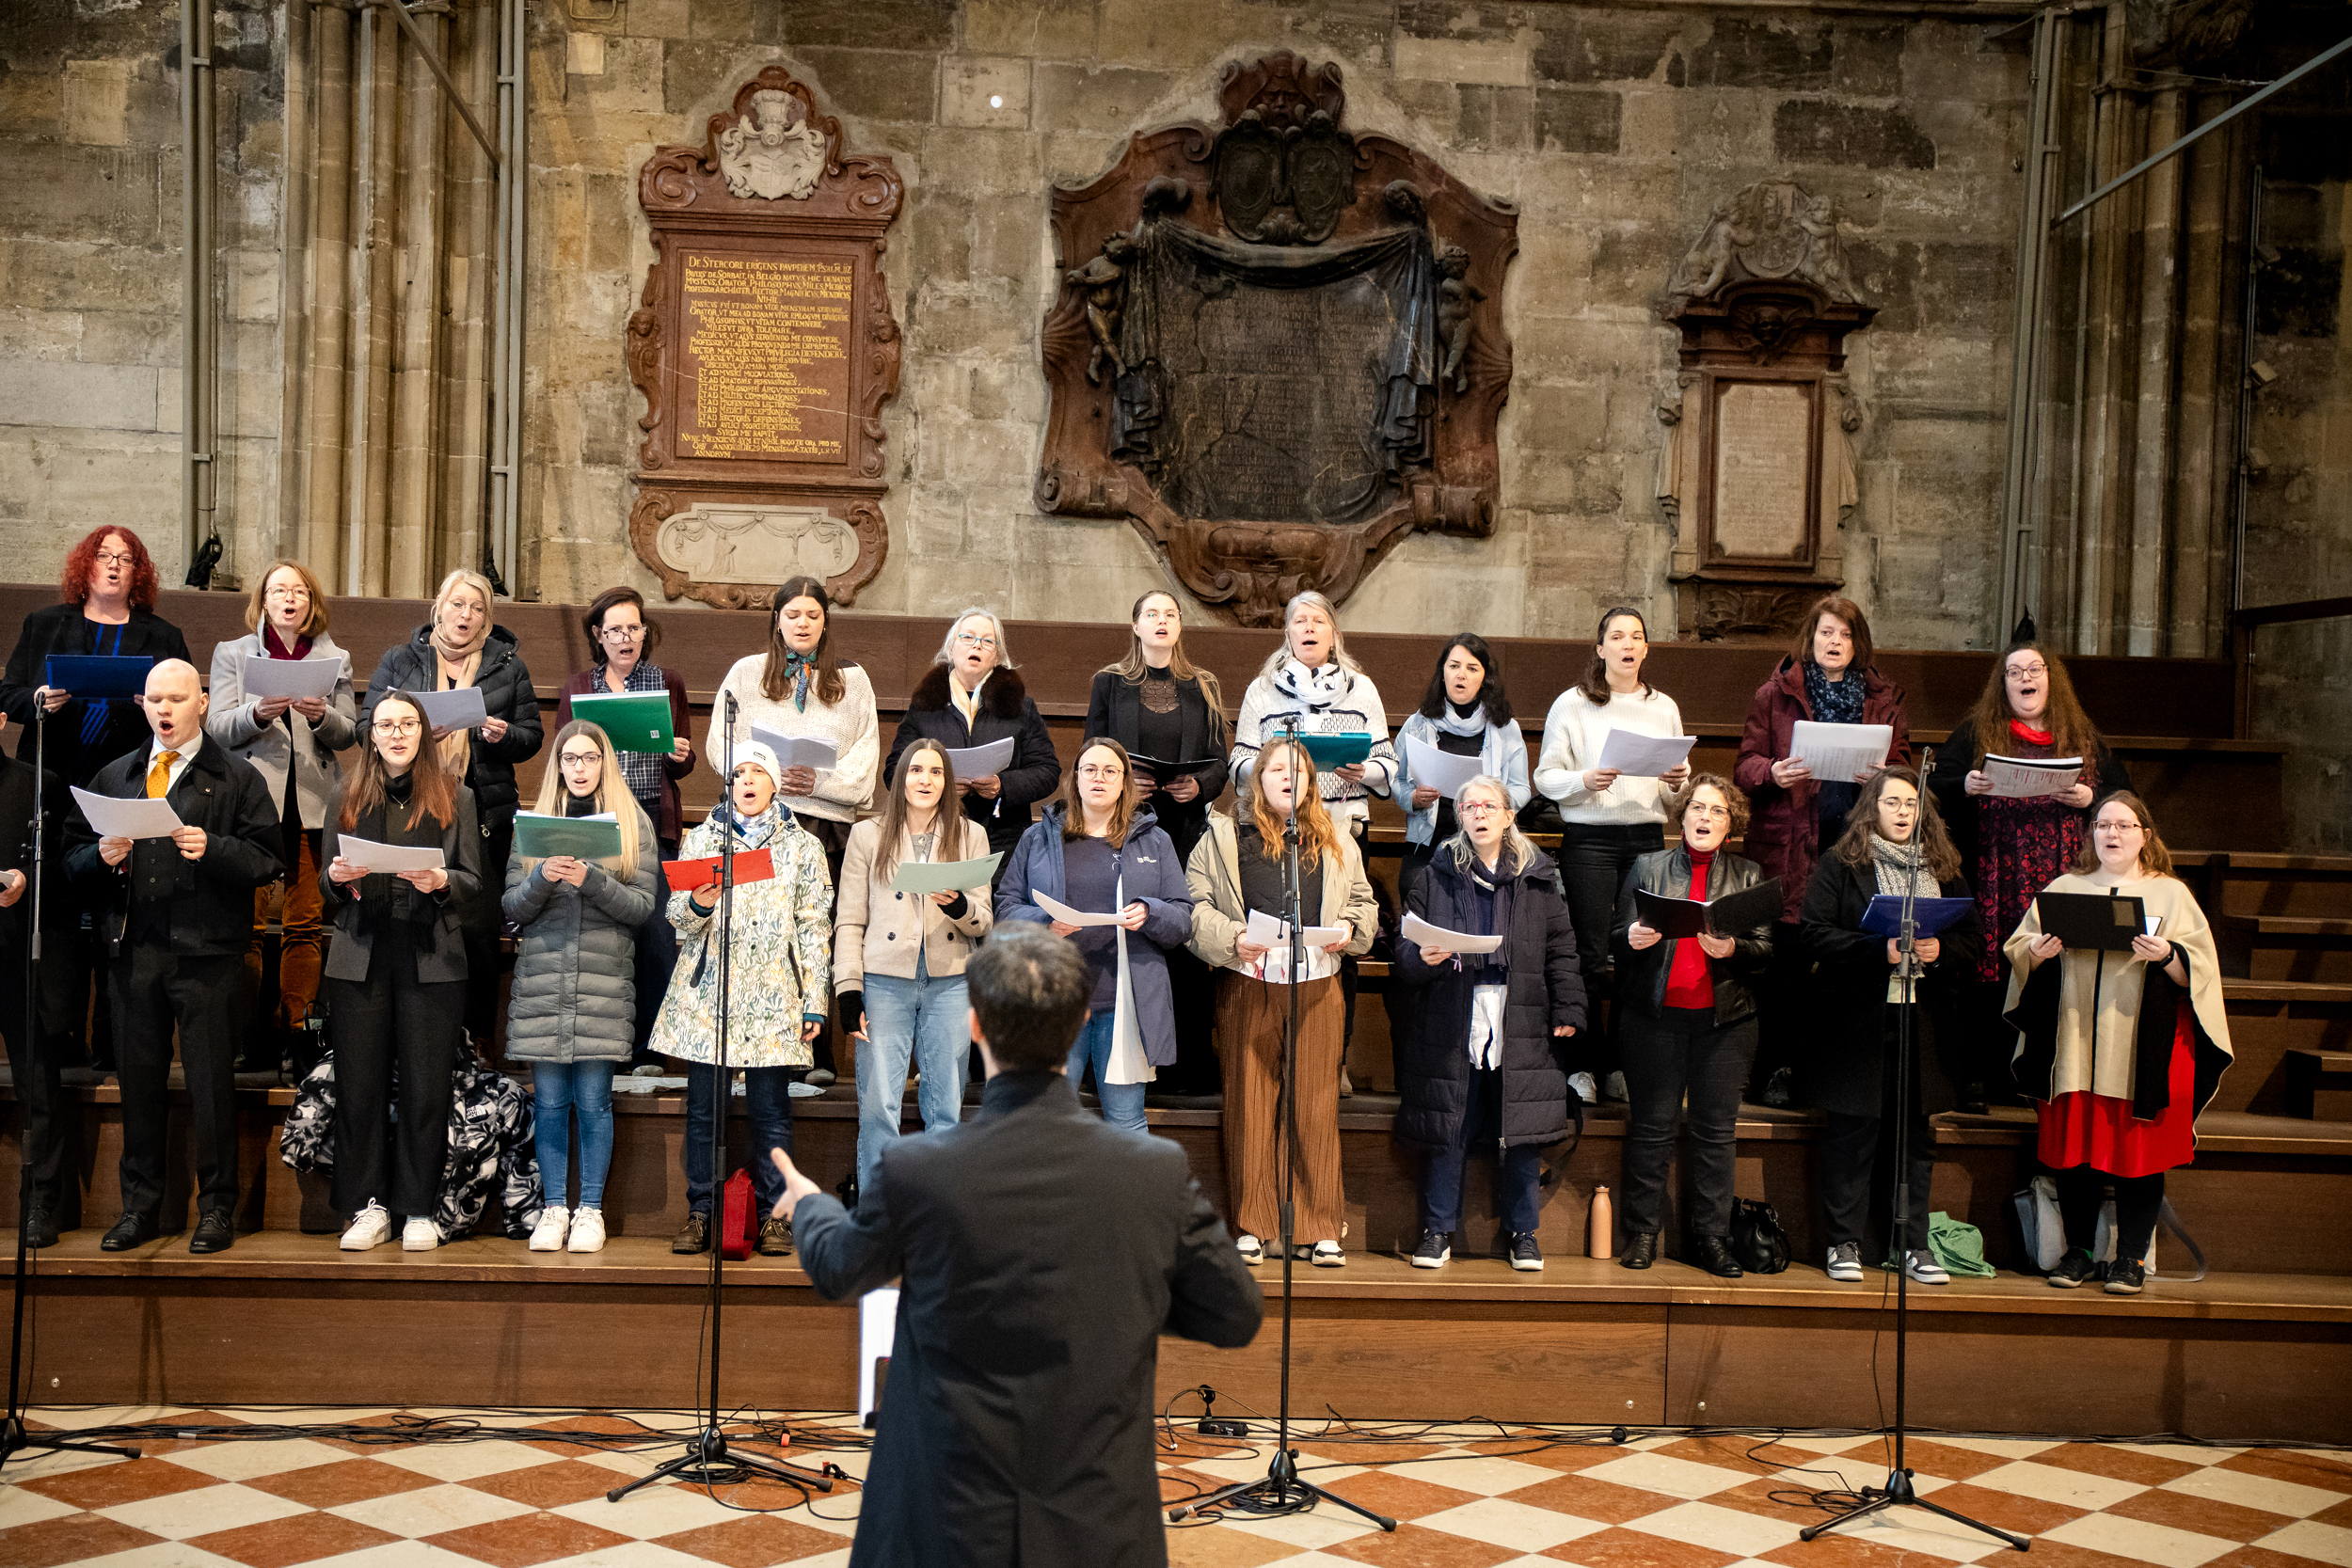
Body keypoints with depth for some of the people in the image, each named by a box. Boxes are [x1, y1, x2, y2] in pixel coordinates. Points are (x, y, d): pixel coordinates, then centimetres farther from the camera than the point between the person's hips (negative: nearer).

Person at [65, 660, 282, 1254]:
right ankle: (140, 1206, 21)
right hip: (133, 951, 4)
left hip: (207, 953, -4)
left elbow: (266, 861, -4)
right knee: (139, 1080, 10)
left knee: (210, 1081, 0)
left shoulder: (237, 777, 4)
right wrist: (102, 857, -6)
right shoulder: (113, 777, 16)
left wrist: (213, 849, -20)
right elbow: (73, 857, 15)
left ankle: (216, 1209, 9)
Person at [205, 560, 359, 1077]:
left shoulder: (335, 660, 15)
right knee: (246, 922, -5)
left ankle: (296, 1029, 5)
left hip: (310, 802, 1)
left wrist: (322, 715, -12)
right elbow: (217, 728, 3)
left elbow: (349, 734, 8)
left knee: (305, 922, -1)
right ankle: (255, 1032, 2)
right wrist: (257, 713, -16)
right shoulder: (231, 654, 13)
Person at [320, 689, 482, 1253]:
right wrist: (338, 878, -7)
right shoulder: (346, 799, 13)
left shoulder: (455, 797, 8)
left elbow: (474, 881, 6)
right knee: (359, 1085, 1)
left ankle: (420, 1211, 7)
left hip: (432, 961, -2)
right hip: (360, 958, 2)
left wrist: (441, 882, -14)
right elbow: (325, 885, 15)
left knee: (426, 1088, -1)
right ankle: (368, 1207, 11)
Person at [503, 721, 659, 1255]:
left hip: (604, 981, -2)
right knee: (549, 1102, 4)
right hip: (541, 981, 2)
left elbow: (643, 907, 0)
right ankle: (554, 1209, 13)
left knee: (593, 1100, -1)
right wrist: (542, 879, -12)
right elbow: (512, 909, 8)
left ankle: (591, 1210, 9)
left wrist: (590, 880, -15)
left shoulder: (633, 824, 7)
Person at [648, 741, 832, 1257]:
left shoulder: (802, 845, 9)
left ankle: (774, 1216, 8)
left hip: (771, 999, -1)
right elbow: (678, 918, 8)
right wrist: (698, 904, -16)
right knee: (702, 1108, 2)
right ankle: (699, 1214, 11)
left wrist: (815, 1001, 2)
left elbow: (814, 927, 7)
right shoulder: (701, 837, 12)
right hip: (706, 994, 1)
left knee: (771, 1111, 0)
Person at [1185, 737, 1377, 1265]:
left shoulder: (1336, 842, 15)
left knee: (1317, 1106, 2)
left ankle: (1322, 1227, 10)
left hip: (1318, 983, 2)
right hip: (1248, 983, -1)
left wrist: (1351, 929, 1)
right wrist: (1231, 939, -13)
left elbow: (1362, 900, 21)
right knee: (1248, 1102, 2)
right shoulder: (1224, 835, 6)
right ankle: (1252, 1226, 11)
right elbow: (1195, 904, 2)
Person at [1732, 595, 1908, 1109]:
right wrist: (1772, 773, -14)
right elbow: (1745, 764, 7)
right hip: (1788, 846, -1)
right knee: (1785, 960, -3)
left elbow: (1903, 764, 13)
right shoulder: (1775, 694, 10)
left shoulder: (1884, 699, 15)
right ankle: (1777, 1068, 7)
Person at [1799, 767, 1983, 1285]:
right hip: (1856, 1018, -3)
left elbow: (1974, 938, 12)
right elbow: (1815, 933, -8)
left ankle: (1912, 1244, 17)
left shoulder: (1944, 870, 14)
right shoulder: (1839, 865, 2)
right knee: (1851, 1132, -1)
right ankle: (1844, 1243, 8)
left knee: (1915, 1135, 8)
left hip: (1924, 1021, 4)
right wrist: (1880, 950, -17)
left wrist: (1940, 949, -9)